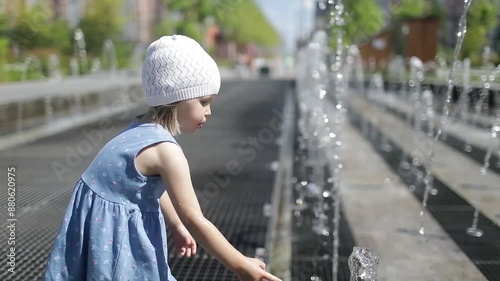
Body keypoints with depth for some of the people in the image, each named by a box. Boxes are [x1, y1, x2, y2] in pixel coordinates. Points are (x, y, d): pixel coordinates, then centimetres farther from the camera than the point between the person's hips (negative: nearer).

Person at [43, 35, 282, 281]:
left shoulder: (142, 129, 5)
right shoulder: (166, 150, -24)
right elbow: (194, 220, -22)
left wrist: (176, 227, 28)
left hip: (108, 228, 9)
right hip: (111, 237, -9)